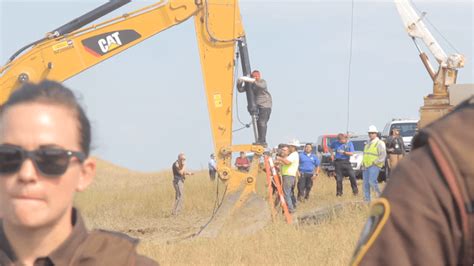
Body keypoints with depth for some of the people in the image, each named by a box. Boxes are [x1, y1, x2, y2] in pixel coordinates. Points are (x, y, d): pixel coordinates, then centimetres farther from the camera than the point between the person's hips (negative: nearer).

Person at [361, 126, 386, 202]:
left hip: (374, 166, -7)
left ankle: (379, 195, -9)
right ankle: (367, 200, 8)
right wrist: (363, 164, 16)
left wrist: (375, 162, -16)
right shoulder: (368, 143, 20)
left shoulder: (379, 143, -4)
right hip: (366, 166, 7)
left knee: (372, 181, -22)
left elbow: (383, 155, -11)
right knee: (366, 183, 4)